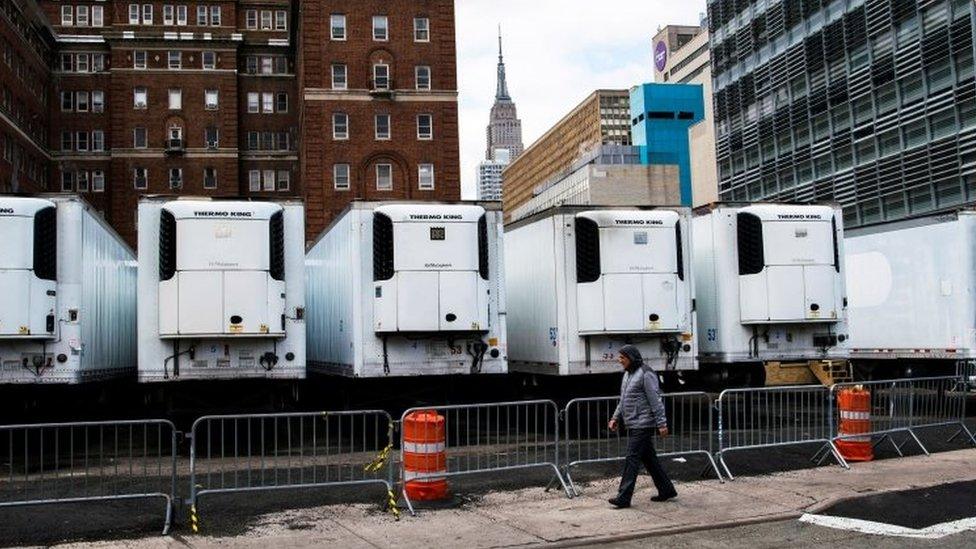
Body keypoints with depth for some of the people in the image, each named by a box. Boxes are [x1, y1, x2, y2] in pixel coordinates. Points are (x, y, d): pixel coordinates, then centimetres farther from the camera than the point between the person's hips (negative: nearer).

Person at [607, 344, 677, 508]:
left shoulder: (646, 374, -13)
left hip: (643, 425, -9)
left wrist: (661, 423, -19)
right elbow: (623, 401, 23)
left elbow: (656, 400, -16)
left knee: (632, 459, -10)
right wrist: (616, 418, 15)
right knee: (649, 459, 13)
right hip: (633, 425, 9)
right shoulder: (628, 374, 15)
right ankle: (666, 490, 23)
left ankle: (624, 497, -10)